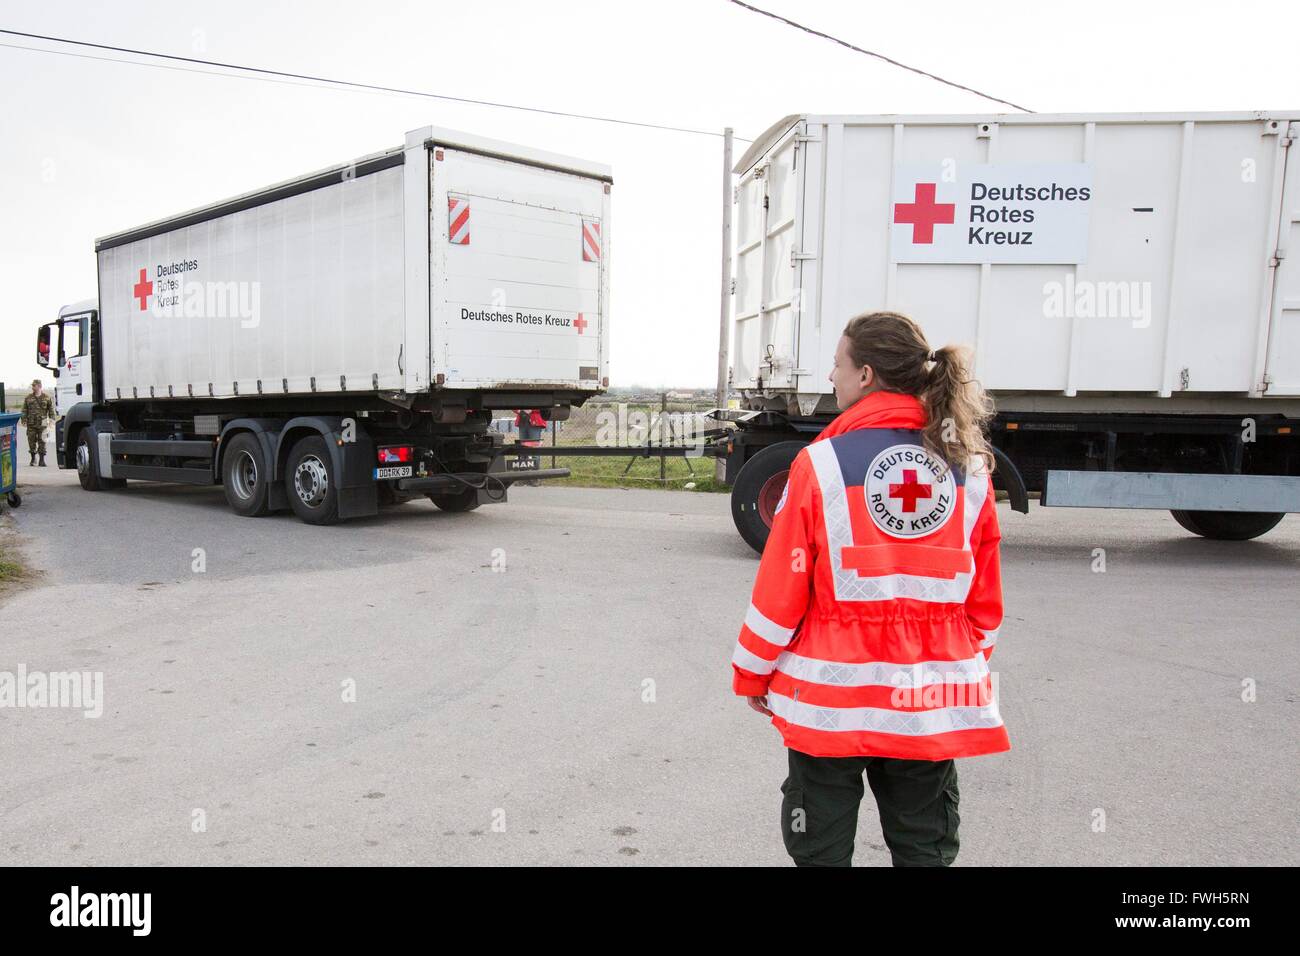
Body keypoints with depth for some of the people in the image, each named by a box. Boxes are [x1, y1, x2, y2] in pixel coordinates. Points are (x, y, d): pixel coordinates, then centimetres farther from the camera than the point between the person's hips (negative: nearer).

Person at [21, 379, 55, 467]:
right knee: (31, 440, 5)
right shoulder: (28, 398, 7)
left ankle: (42, 460, 1)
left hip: (42, 423, -2)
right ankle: (33, 458, 18)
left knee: (42, 441, -4)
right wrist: (24, 420, -1)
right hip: (31, 424, 2)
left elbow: (51, 409, 7)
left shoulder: (46, 398, 4)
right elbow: (24, 410, 8)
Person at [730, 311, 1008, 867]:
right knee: (924, 851, 18)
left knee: (822, 851, 13)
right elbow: (985, 600, 6)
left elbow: (780, 592, -10)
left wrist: (751, 675, 4)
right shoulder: (970, 469, 0)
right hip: (935, 703, 4)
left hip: (832, 698, -3)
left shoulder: (822, 463, -12)